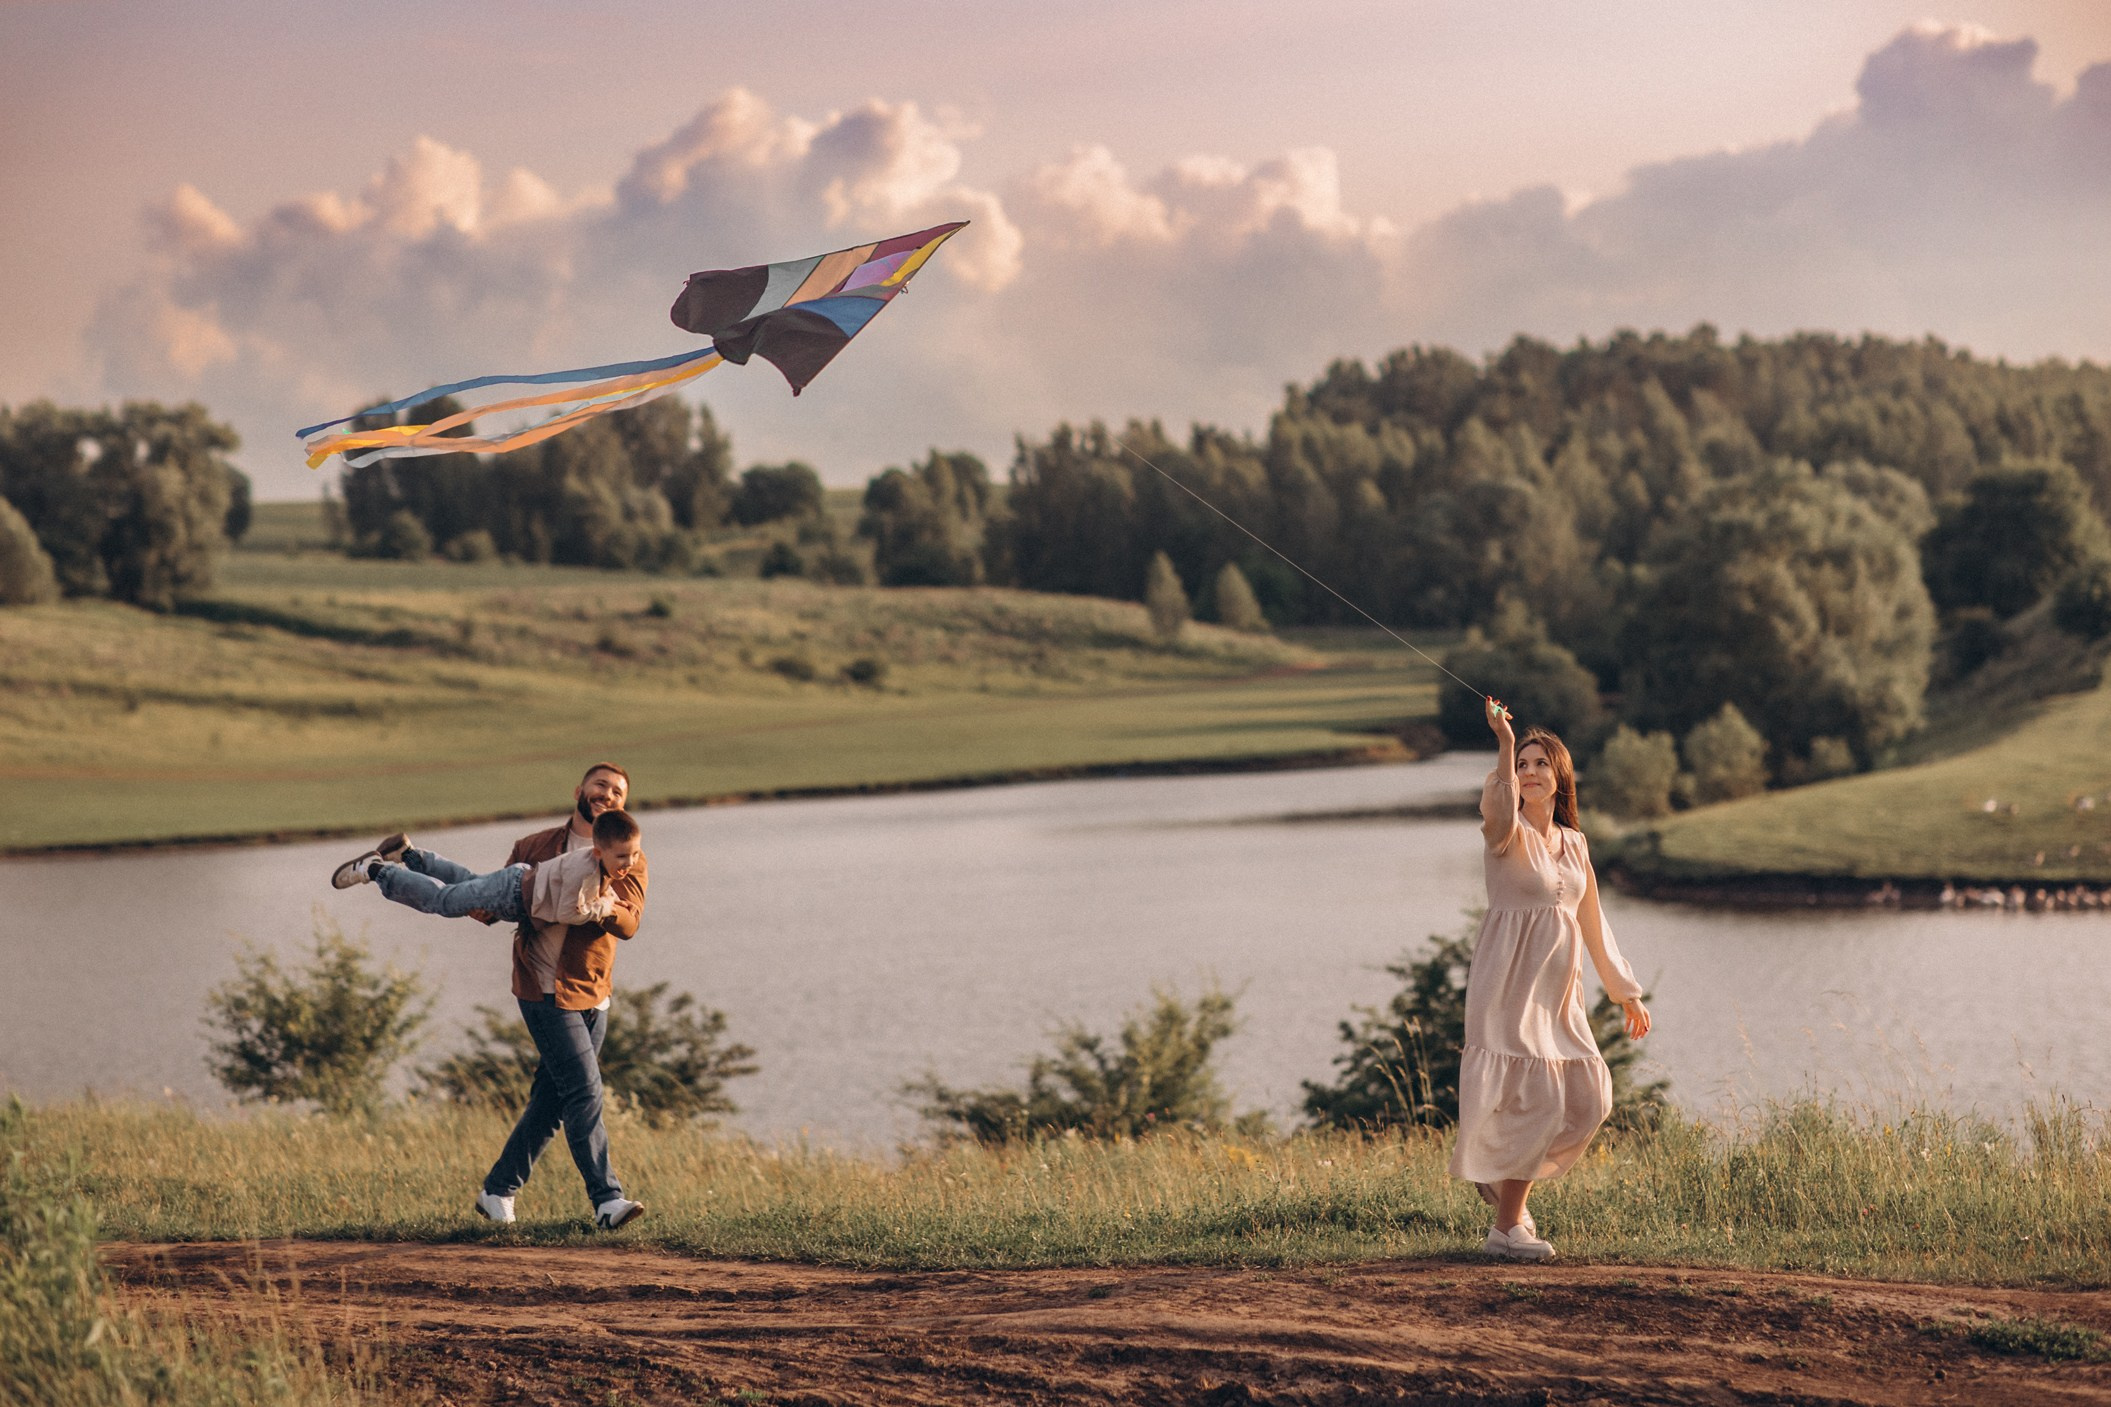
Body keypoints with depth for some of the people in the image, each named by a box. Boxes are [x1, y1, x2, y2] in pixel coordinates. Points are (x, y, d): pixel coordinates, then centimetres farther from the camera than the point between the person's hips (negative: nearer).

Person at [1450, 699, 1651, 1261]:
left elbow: (1592, 924, 20)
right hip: (1509, 981, -7)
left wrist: (1626, 994, 24)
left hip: (1558, 993, 7)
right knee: (1532, 1098, -11)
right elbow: (1500, 812, -35)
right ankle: (1505, 1227, -3)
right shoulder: (1508, 833, -7)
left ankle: (1502, 1175, 25)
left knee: (1587, 1099, 5)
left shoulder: (1574, 845, 12)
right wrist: (1504, 743, -43)